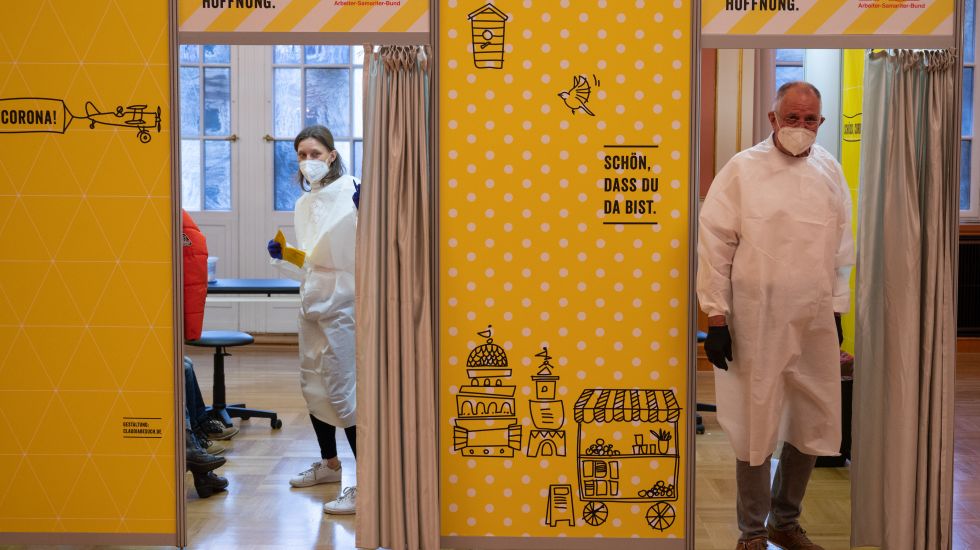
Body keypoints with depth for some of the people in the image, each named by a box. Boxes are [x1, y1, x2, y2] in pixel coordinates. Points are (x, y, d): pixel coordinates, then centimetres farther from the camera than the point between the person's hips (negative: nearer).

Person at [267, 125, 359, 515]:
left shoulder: (350, 191, -11)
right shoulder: (304, 203, 11)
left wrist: (363, 213, -35)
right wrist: (283, 258, 1)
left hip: (341, 303, -8)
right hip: (312, 303, 8)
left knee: (341, 391, -10)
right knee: (312, 385, 17)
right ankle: (329, 463, 35)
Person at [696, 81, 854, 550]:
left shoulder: (830, 171, 7)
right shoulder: (743, 169, -5)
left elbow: (841, 248, 14)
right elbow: (714, 243, -7)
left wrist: (836, 309, 12)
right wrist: (716, 317, -9)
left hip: (816, 323, 4)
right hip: (757, 323, -4)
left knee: (812, 429, 11)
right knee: (755, 430, 4)